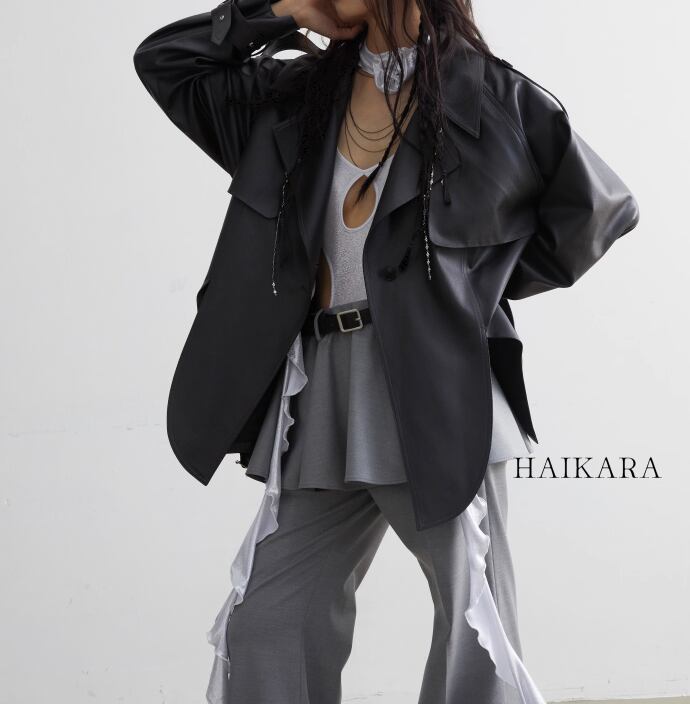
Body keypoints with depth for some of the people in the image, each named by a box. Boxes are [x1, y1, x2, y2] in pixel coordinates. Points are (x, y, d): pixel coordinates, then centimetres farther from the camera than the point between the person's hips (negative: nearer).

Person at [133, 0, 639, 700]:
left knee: (476, 642, -2)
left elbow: (601, 206, 8)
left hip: (436, 400, -5)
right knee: (261, 630, 5)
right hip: (323, 402, 5)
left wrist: (485, 287, 5)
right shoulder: (300, 94, 15)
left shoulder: (492, 96, 2)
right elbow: (163, 62, 17)